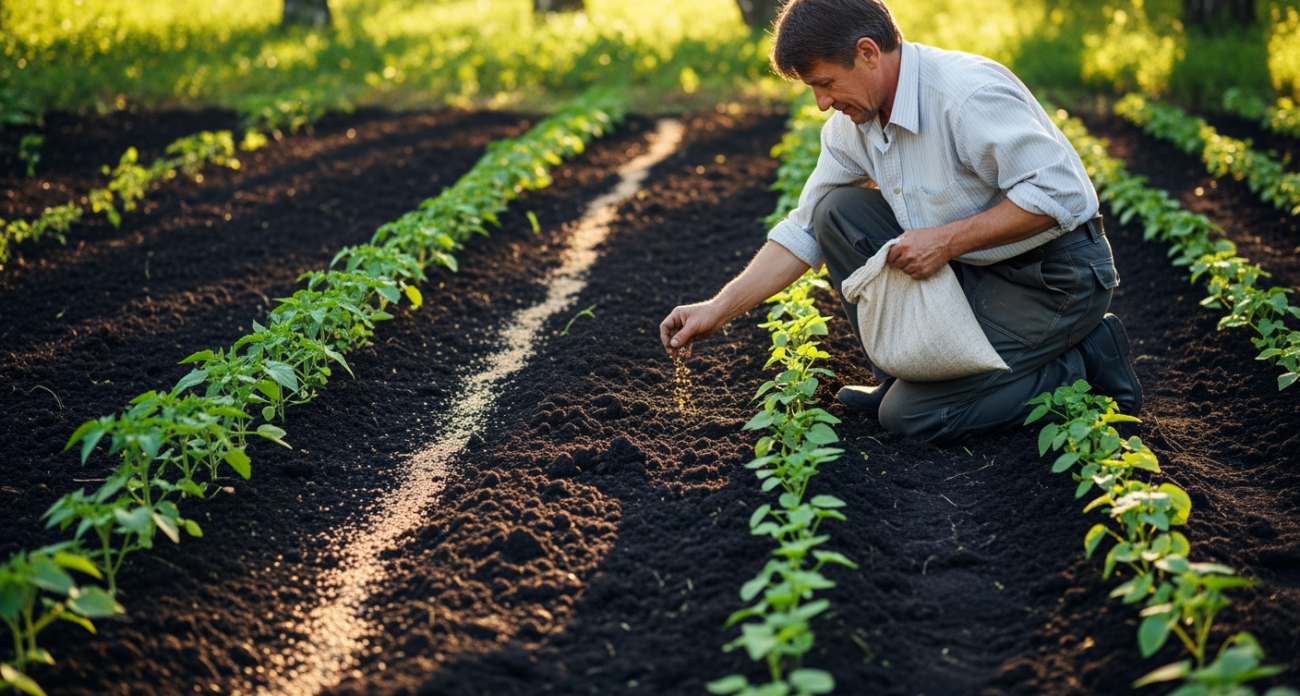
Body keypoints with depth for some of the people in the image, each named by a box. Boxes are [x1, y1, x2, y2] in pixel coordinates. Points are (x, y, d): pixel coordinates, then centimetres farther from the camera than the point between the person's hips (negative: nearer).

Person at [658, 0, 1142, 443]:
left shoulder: (969, 93, -26)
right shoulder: (851, 124, 0)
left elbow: (1055, 194, -28)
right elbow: (805, 232, 5)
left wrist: (947, 240, -28)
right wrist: (718, 310, -2)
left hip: (1055, 277, -8)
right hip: (966, 268, 8)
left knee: (913, 414, -15)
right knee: (837, 210, -4)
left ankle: (1087, 358, 1)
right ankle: (905, 372, 5)